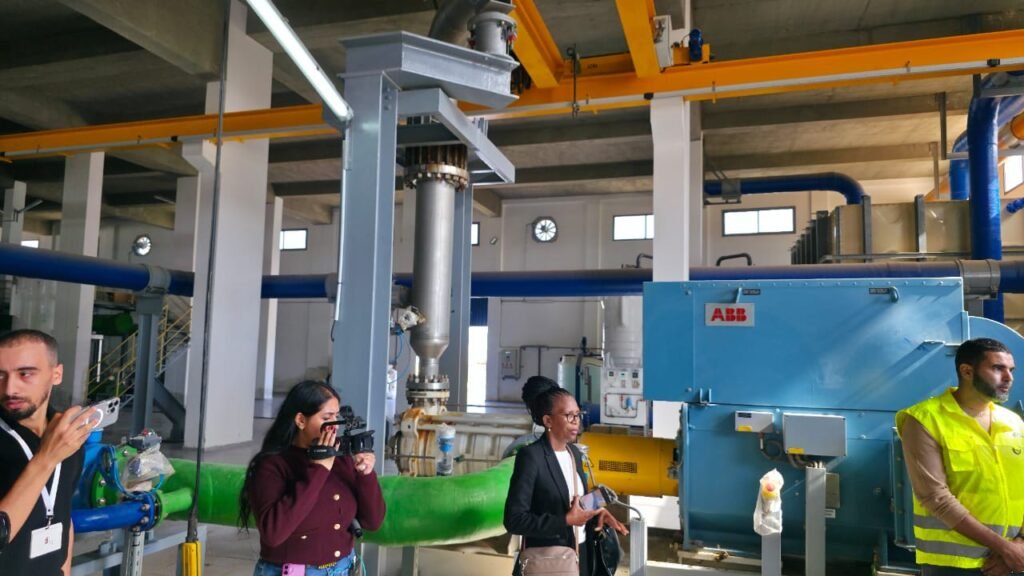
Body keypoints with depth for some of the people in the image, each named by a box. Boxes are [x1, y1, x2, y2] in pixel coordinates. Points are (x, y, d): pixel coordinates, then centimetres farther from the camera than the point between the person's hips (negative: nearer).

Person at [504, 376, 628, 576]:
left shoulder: (575, 453, 5)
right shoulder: (530, 456, -18)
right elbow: (514, 519, -21)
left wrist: (597, 511, -5)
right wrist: (566, 521, -21)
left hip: (580, 555, 7)